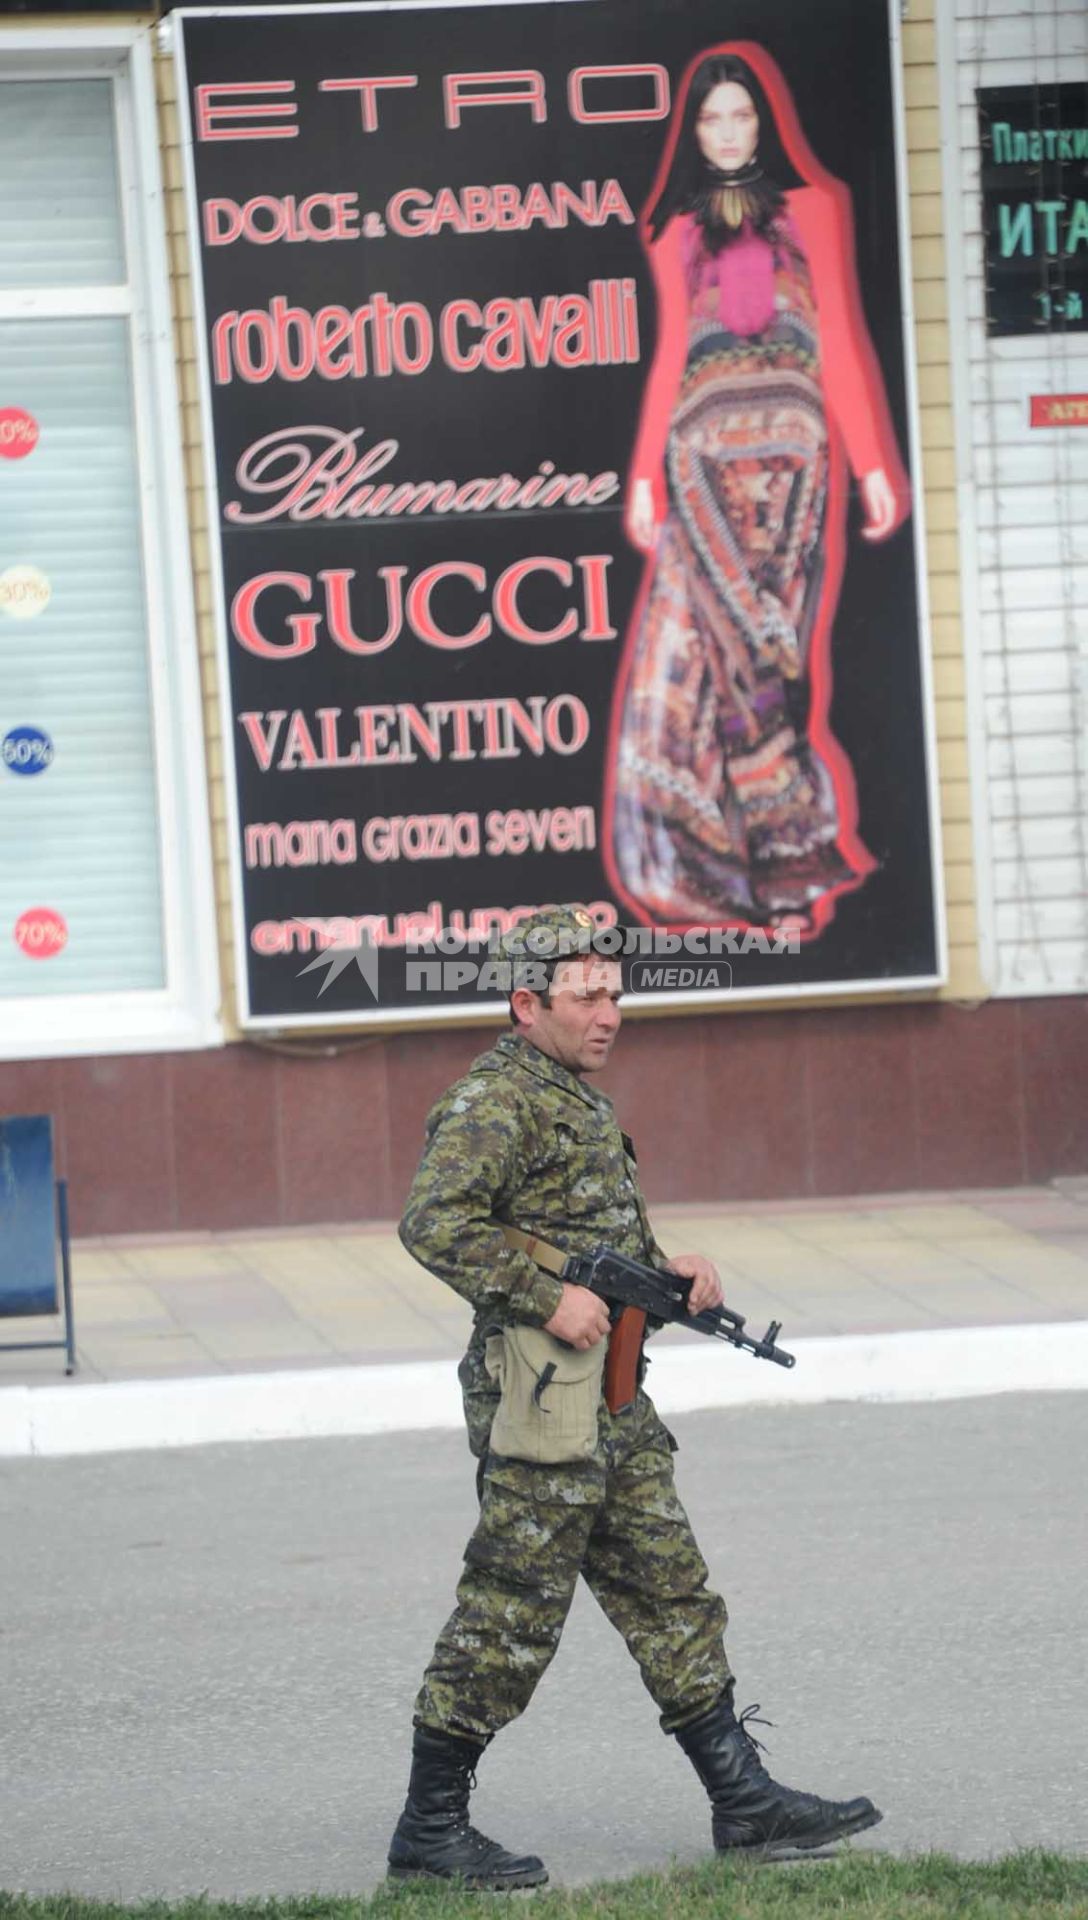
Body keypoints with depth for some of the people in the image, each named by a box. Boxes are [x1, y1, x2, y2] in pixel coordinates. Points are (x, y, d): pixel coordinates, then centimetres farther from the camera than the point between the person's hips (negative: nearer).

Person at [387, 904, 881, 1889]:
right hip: (541, 1393, -10)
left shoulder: (576, 1096, 18)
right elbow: (434, 1225, -24)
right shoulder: (494, 1100, -12)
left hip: (612, 1395, 10)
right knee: (509, 1615, -5)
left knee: (669, 1592, 10)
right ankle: (431, 1827, 3)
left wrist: (666, 1266, 9)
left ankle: (744, 1798, 14)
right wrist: (548, 1298, -23)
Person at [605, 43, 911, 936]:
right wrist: (645, 474, 8)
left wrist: (872, 461, 0)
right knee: (706, 646, -7)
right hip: (703, 451, 2)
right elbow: (670, 353, 16)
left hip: (790, 444, -2)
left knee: (771, 645, -5)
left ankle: (787, 862, -1)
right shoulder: (679, 228, 17)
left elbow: (841, 337, 6)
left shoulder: (814, 207, 10)